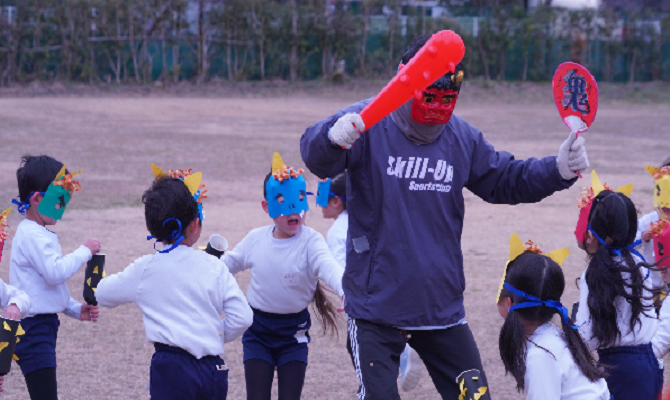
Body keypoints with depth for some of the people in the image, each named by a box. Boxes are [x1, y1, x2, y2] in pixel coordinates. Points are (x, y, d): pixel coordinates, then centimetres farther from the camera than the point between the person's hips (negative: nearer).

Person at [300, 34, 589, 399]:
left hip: (442, 309, 5)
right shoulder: (368, 125, -11)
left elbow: (507, 181, 16)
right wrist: (333, 137, -52)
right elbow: (317, 158, -27)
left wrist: (558, 170, -2)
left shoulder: (463, 138, 5)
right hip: (375, 307, -5)